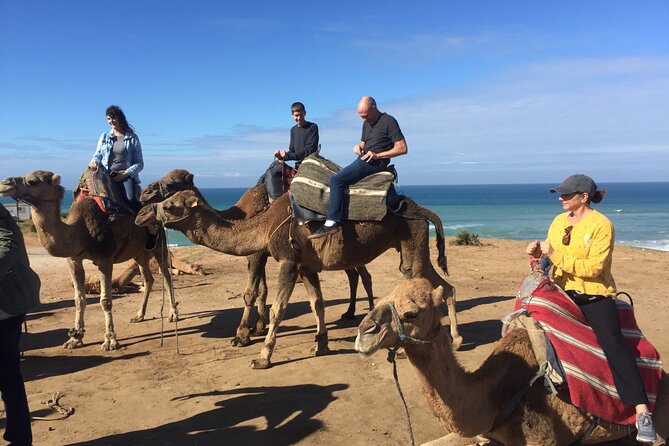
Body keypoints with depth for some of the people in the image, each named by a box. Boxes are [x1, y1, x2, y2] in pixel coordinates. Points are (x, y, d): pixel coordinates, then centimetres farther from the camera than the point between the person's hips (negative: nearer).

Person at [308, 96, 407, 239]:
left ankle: (332, 222, -28)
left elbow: (402, 148, -12)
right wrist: (358, 147, 4)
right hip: (363, 160, 10)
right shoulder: (366, 124, 17)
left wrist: (377, 155, -19)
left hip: (375, 163, -10)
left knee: (337, 180, -23)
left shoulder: (389, 121, -8)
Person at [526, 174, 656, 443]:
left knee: (612, 342, -19)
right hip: (562, 291, 7)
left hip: (594, 294, -6)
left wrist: (555, 254, -23)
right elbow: (551, 256, 17)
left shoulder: (601, 224, -11)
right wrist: (537, 252, -5)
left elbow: (594, 268, -21)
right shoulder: (559, 221, 10)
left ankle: (642, 411, -17)